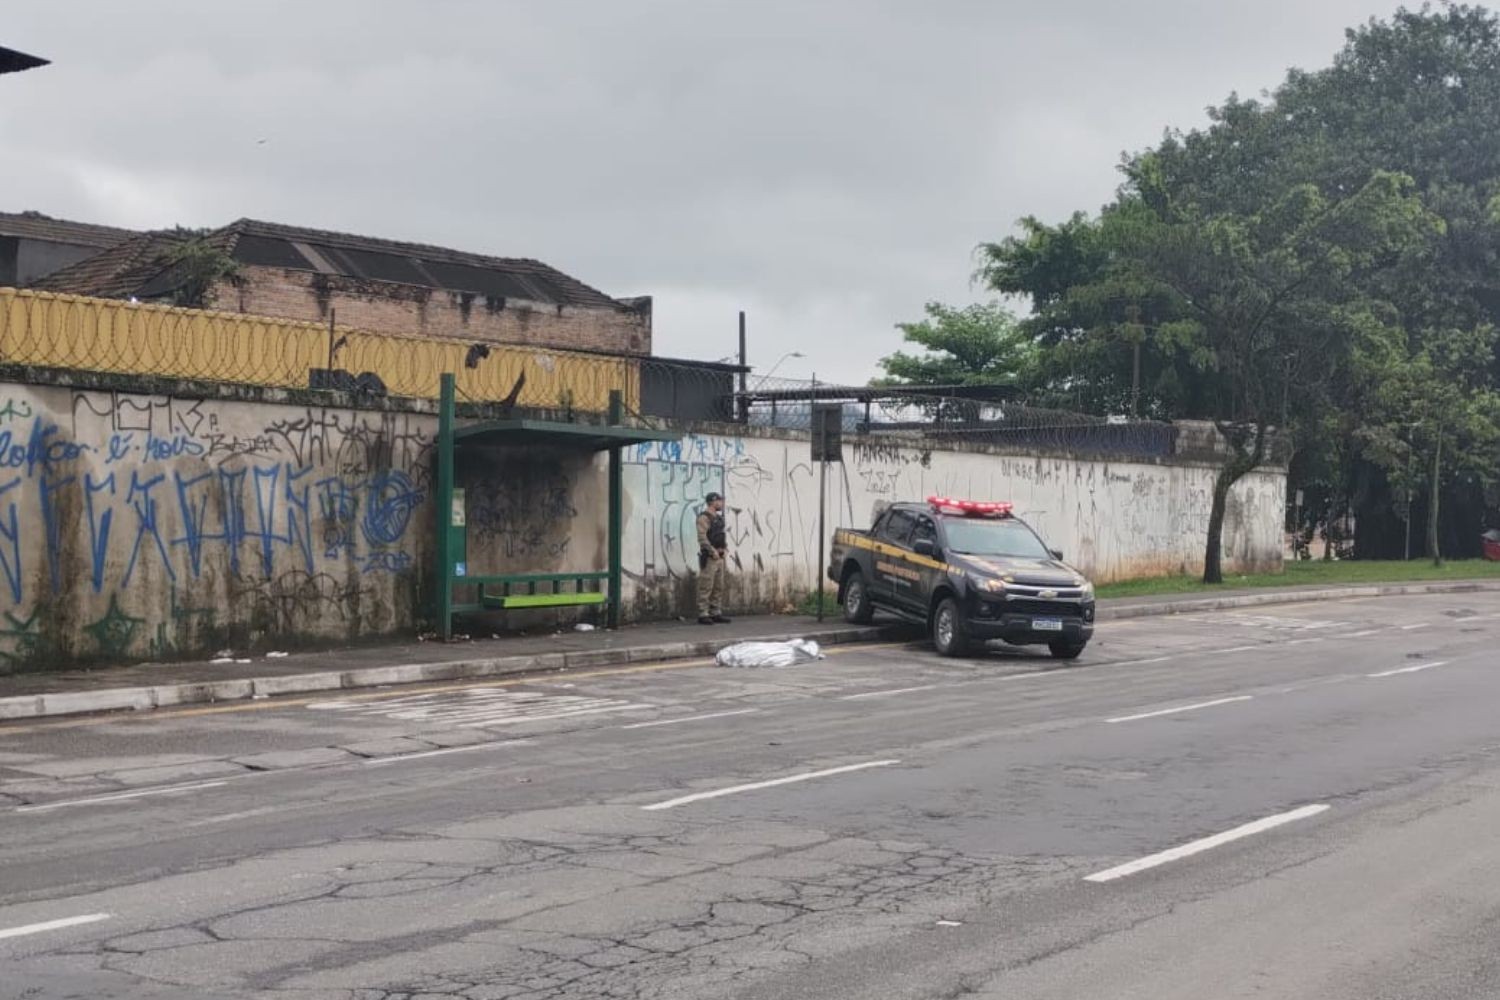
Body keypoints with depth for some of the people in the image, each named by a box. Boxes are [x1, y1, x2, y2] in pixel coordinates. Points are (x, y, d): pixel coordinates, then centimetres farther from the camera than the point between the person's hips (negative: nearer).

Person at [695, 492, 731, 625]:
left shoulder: (718, 518, 17)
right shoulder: (704, 517, -11)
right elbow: (702, 537, -20)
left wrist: (725, 550, 6)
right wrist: (713, 551, -22)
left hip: (719, 557, 9)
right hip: (708, 558, -9)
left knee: (719, 587, 9)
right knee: (706, 587, -8)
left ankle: (716, 613, 14)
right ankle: (703, 615, -7)